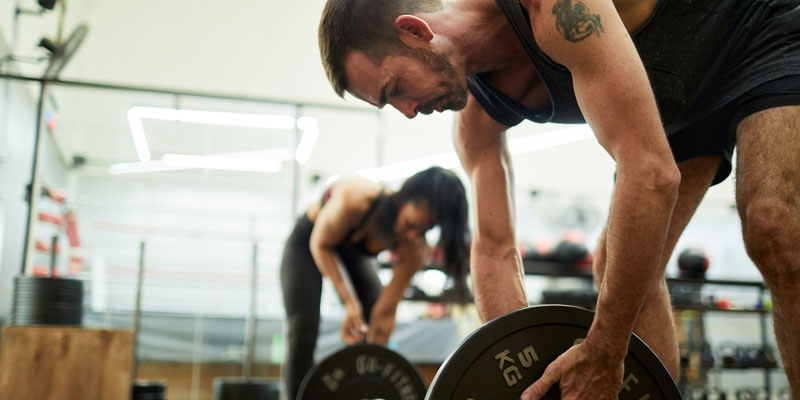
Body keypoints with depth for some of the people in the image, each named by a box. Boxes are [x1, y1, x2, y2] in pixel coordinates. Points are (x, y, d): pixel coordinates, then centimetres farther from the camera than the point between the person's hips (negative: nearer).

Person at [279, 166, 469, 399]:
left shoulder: (414, 251, -29)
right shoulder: (356, 199, -42)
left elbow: (384, 311, -23)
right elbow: (321, 244, -25)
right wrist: (350, 303, -33)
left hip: (356, 254, 3)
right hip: (309, 243, -3)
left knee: (378, 335, -6)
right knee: (303, 334, -14)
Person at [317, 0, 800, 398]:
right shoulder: (477, 116, -12)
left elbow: (651, 173, -42)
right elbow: (495, 251, -7)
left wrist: (602, 355, -37)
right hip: (680, 101, 7)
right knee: (620, 264, -2)